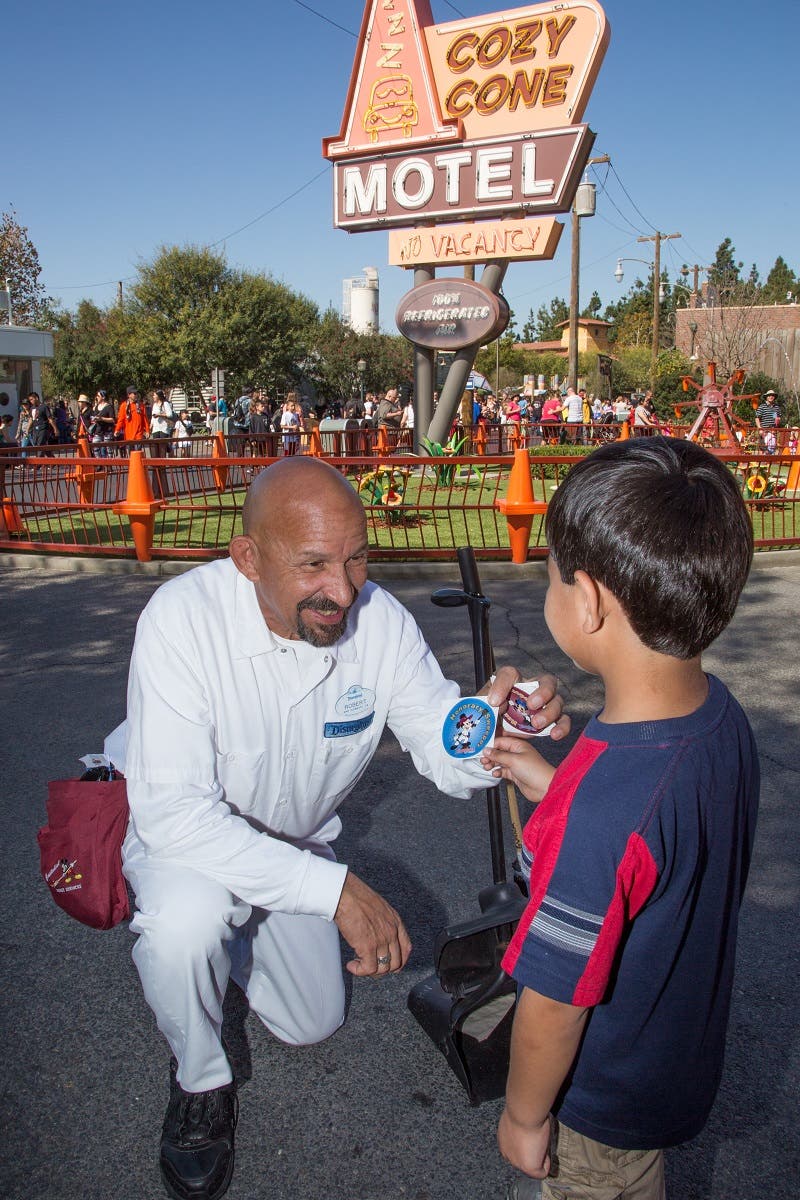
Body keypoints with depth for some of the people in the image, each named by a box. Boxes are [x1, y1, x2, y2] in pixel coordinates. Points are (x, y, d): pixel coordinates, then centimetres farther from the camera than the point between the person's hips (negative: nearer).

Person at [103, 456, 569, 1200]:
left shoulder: (379, 621, -23)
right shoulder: (185, 617, -37)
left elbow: (446, 755, -20)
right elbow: (173, 810, -40)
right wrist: (337, 889, -44)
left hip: (290, 842, 4)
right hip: (175, 827, -4)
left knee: (312, 1025, 14)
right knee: (188, 917, -37)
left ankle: (232, 930, 42)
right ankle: (199, 1081, -3)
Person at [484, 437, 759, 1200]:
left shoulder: (598, 809, -42)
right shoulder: (720, 715, -17)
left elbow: (555, 1002, -28)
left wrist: (524, 1116, -10)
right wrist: (548, 785, 2)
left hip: (607, 1103, -6)